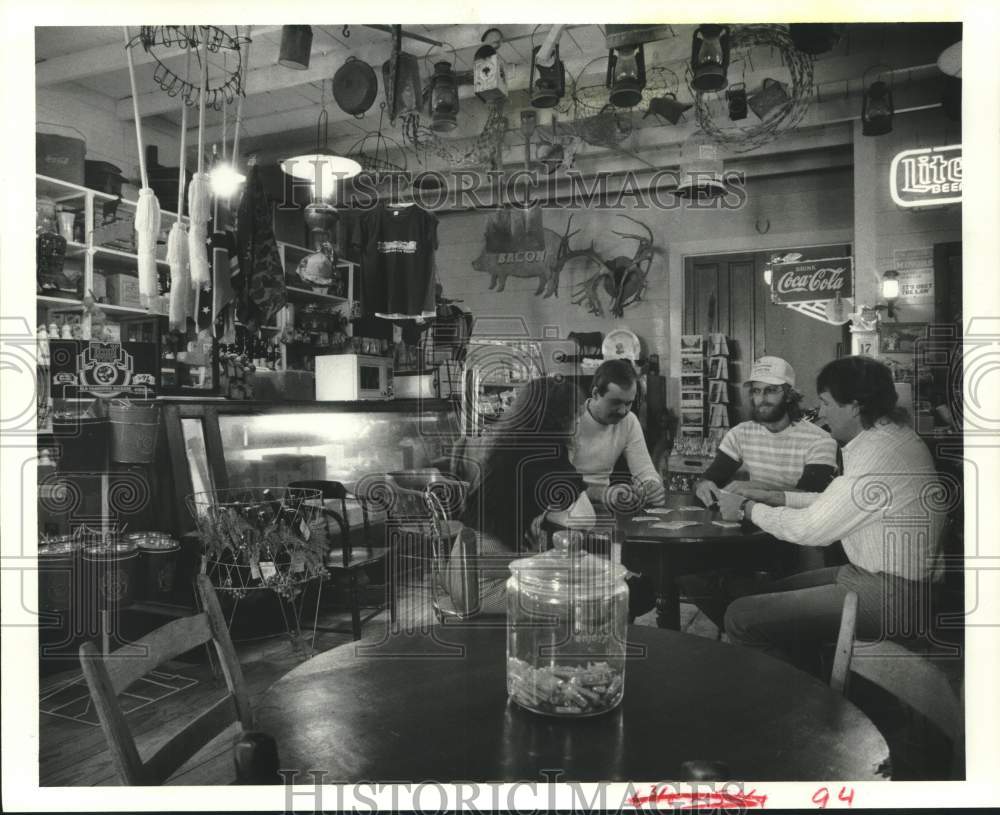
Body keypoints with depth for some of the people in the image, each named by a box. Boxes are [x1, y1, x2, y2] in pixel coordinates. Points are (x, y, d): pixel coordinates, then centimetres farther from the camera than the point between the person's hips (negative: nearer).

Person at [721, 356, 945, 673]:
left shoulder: (877, 454, -24)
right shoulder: (891, 434, 8)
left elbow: (808, 528, -19)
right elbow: (833, 502, 16)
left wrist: (748, 507, -5)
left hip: (889, 596, -11)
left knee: (741, 617, -13)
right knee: (777, 593, 25)